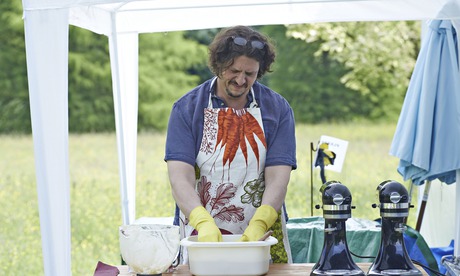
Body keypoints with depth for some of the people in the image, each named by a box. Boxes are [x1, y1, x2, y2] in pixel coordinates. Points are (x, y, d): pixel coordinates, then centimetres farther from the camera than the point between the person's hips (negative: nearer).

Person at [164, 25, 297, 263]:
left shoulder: (278, 109, 1)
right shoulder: (186, 108, -1)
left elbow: (277, 178, -8)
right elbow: (180, 177, -11)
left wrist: (257, 226, -24)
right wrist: (203, 222, -27)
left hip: (262, 235, 0)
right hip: (200, 235, 0)